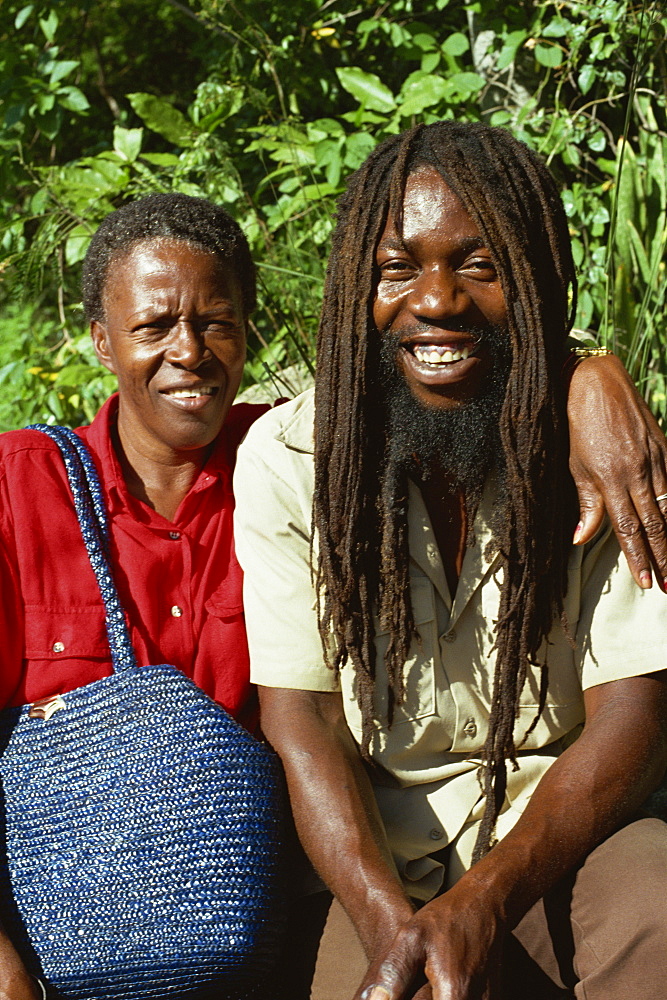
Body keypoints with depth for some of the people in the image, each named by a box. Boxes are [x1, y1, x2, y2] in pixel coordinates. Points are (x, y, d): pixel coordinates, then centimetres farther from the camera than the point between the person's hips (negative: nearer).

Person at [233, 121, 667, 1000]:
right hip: (377, 859, 0)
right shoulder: (285, 457, -4)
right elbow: (302, 722, -6)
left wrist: (482, 905, -24)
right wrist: (390, 923, -22)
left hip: (554, 835, 1)